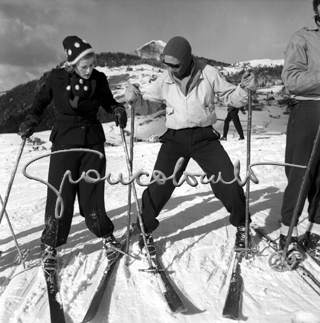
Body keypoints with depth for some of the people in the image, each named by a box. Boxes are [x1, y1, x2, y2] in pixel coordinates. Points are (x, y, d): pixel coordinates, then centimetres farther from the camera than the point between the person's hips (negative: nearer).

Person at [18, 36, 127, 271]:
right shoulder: (57, 78, -5)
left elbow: (108, 101, 14)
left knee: (92, 194, 2)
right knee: (60, 195, -2)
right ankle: (50, 245, 16)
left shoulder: (99, 79, -3)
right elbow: (41, 100, 11)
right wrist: (31, 121, -4)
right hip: (65, 142, 0)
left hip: (93, 140, 1)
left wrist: (117, 110, -6)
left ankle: (106, 235, 24)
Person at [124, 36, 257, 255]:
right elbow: (148, 106, 10)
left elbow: (231, 97, 5)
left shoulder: (209, 74, -4)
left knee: (228, 182, -5)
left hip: (205, 136, -1)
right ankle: (146, 230, 19)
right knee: (158, 186, -5)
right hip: (175, 138, 1)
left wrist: (244, 89, -17)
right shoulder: (164, 80, 0)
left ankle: (242, 225, 22)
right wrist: (135, 99, -11)